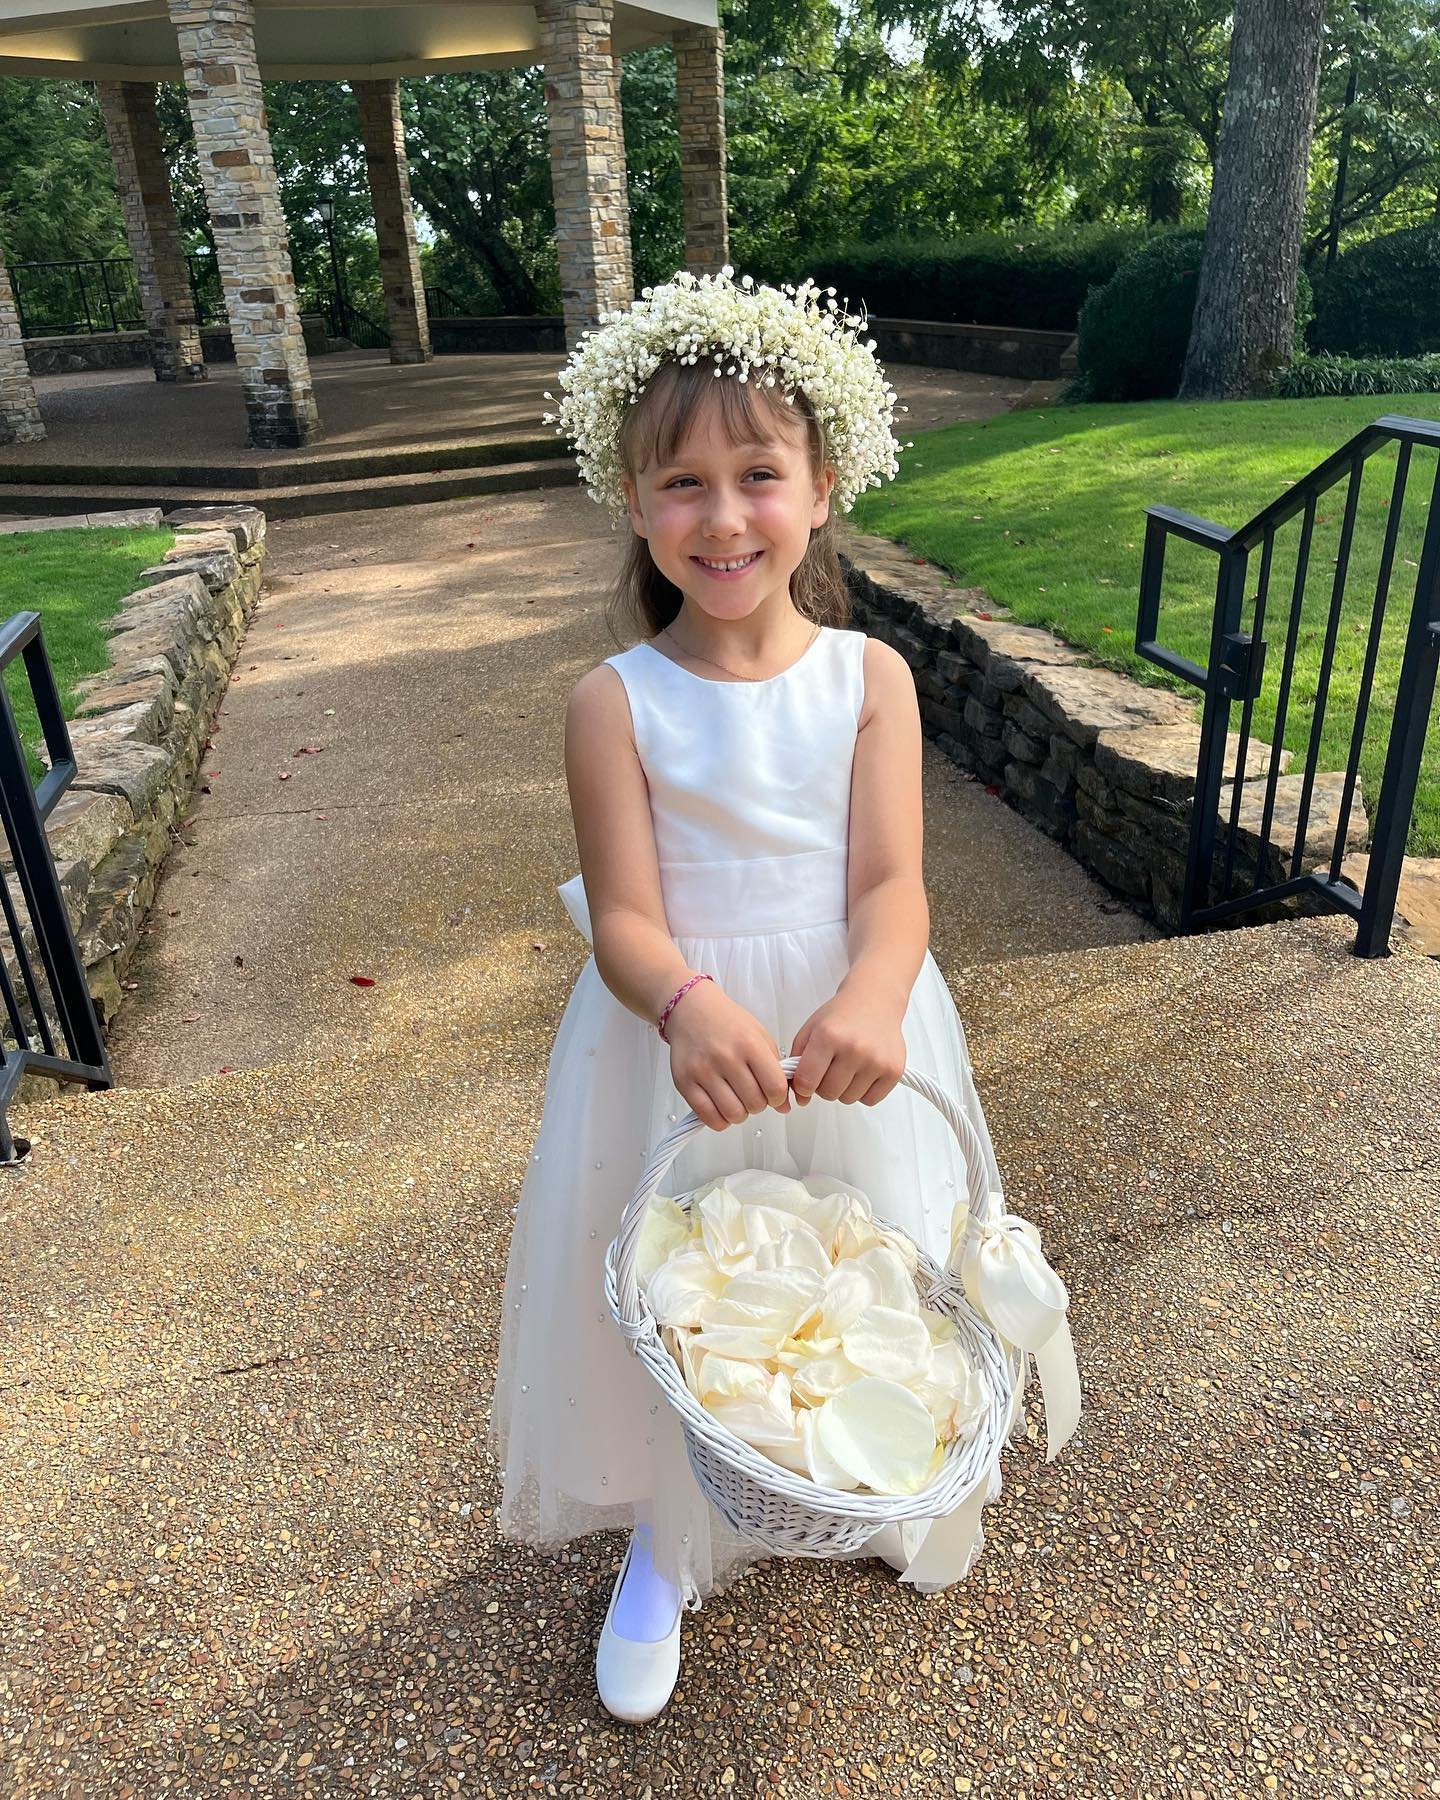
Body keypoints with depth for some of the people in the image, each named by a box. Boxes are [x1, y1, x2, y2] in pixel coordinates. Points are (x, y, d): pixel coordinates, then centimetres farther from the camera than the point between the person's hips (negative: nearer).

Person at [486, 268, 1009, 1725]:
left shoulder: (869, 676, -8)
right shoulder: (616, 701, -12)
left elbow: (892, 883, -15)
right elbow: (624, 919, -16)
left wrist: (867, 1002, -36)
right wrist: (691, 1008, -38)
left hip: (846, 1028, 2)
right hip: (678, 1034, -1)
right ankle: (664, 1544, 46)